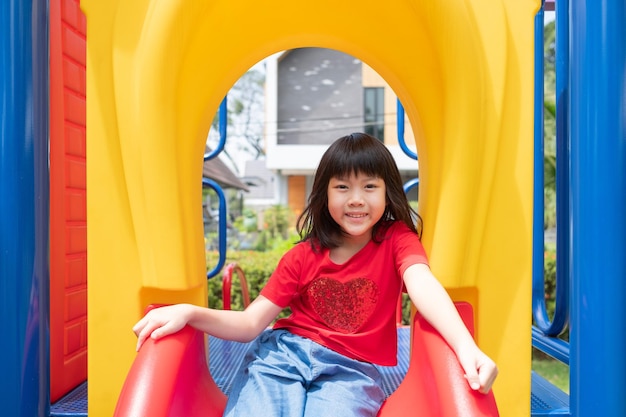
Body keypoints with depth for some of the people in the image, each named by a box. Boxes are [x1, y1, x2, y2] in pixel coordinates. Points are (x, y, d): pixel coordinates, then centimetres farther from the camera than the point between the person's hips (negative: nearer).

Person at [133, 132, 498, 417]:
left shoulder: (397, 239, 0)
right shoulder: (303, 256, 4)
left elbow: (422, 284, -22)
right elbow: (249, 324, 0)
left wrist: (467, 347, -42)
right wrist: (188, 312, -19)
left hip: (351, 369, -1)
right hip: (284, 353, 1)